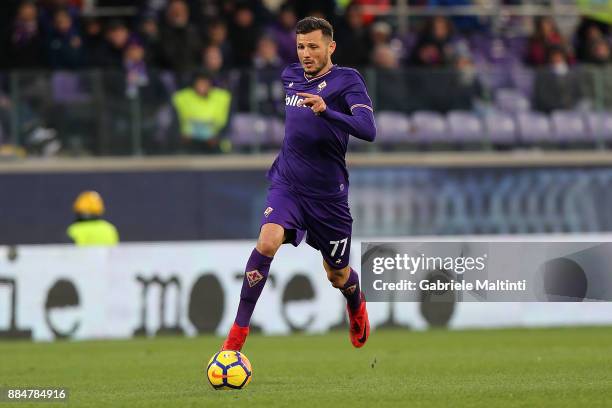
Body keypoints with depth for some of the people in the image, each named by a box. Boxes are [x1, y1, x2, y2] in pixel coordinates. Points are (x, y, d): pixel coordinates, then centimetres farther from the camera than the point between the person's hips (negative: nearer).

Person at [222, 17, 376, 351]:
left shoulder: (347, 81, -11)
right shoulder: (289, 76, 6)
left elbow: (368, 130, -26)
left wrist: (325, 110, -38)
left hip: (328, 194, -2)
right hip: (287, 183, 2)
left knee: (337, 276, 13)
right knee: (267, 242, -27)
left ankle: (357, 306, 51)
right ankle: (238, 331, -22)